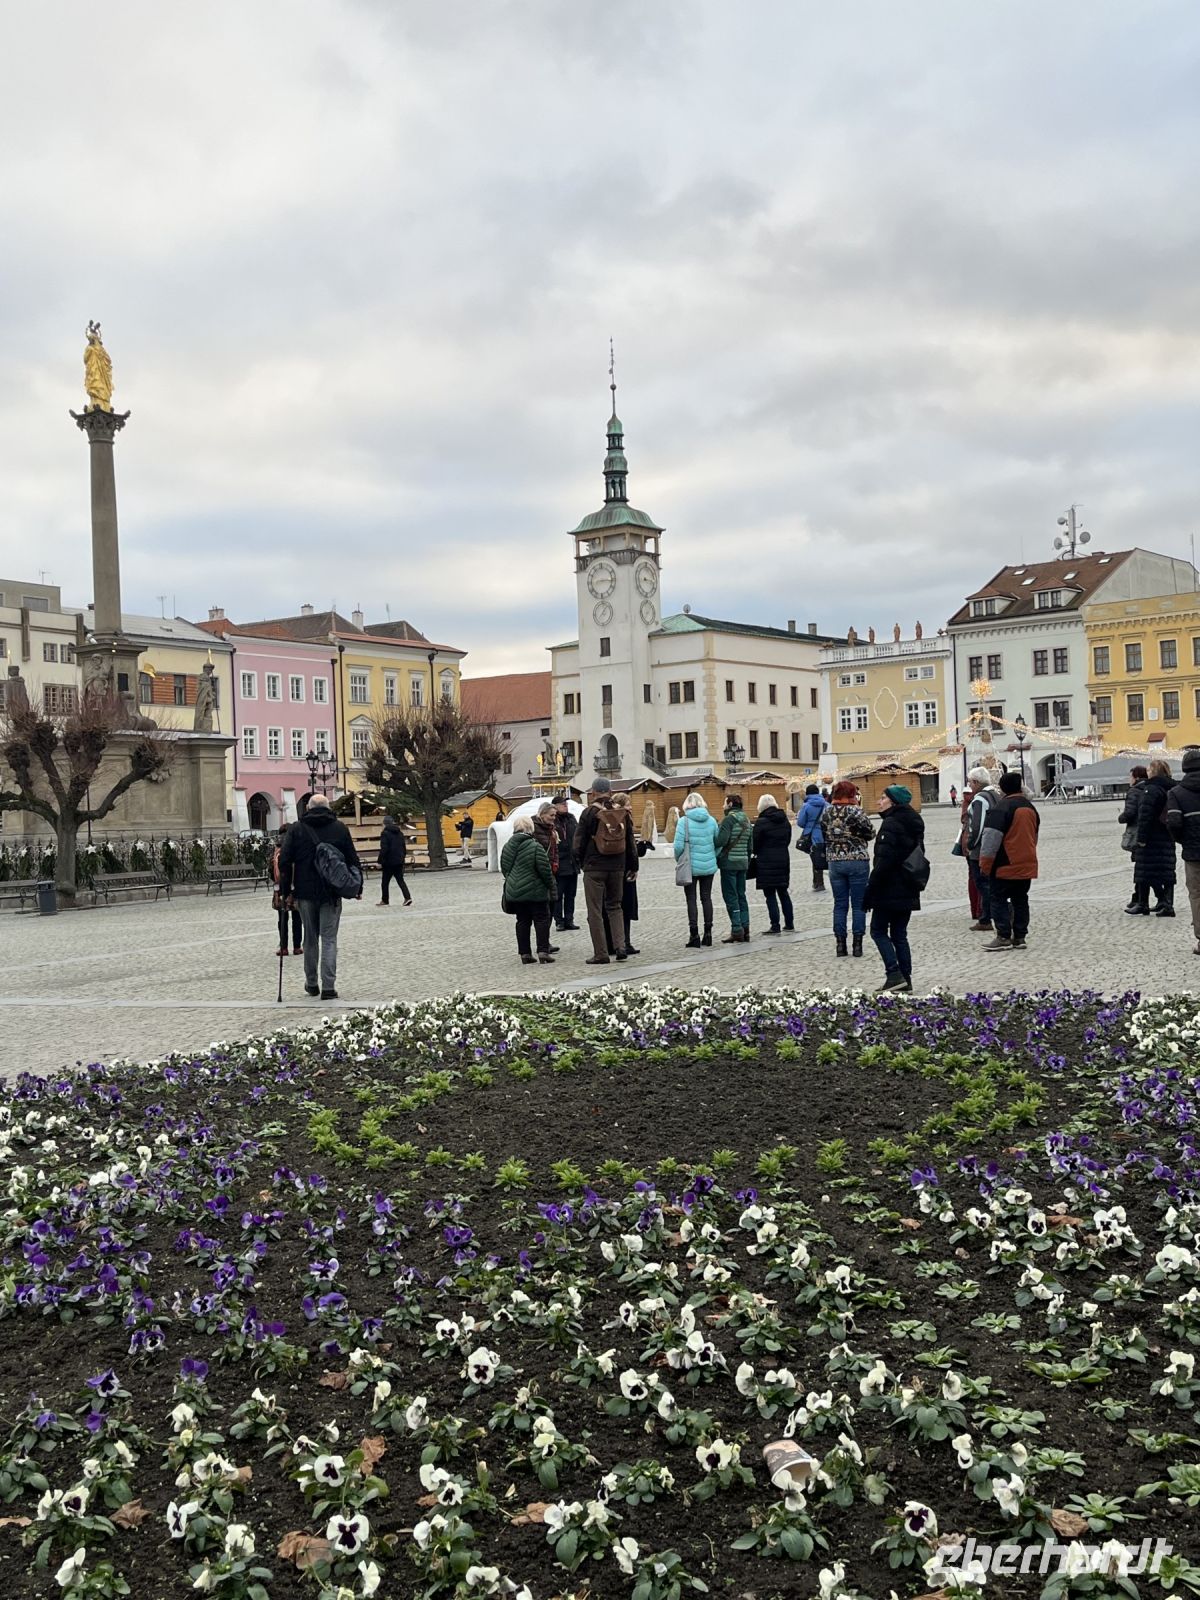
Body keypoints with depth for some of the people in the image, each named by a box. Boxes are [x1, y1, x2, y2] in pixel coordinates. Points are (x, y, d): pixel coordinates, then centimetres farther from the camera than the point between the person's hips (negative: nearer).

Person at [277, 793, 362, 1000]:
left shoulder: (297, 830, 2)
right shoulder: (340, 828, 3)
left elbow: (285, 863, 0)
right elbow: (353, 860, 4)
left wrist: (286, 892, 5)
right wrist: (357, 887, 12)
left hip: (306, 892, 1)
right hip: (332, 893, -1)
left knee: (310, 938, 13)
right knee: (329, 939, 1)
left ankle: (311, 984, 21)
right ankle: (328, 987, -6)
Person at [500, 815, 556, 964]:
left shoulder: (507, 847, 4)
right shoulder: (536, 847, -14)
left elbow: (504, 868, 12)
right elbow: (545, 869, -14)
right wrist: (551, 886, -1)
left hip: (514, 892, 5)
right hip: (536, 892, -5)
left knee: (522, 921, 12)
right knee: (542, 920, 3)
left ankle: (525, 953, 12)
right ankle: (543, 952, -2)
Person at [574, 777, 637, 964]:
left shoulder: (589, 813, -8)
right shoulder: (622, 814, 3)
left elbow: (579, 843, -6)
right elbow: (631, 843, 9)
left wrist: (582, 862, 12)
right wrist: (633, 867, 19)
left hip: (594, 868, -4)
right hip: (617, 867, 4)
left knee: (595, 911, 3)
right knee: (615, 906, 18)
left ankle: (601, 954, 3)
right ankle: (620, 946, 4)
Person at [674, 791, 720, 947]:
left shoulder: (684, 821, -11)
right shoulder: (711, 820, 1)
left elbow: (678, 845, -13)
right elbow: (718, 842, 3)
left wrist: (679, 860, 4)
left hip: (691, 866, -4)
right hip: (709, 866, 4)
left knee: (691, 900, 2)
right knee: (706, 898, 12)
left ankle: (694, 935, 0)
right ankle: (708, 933, 14)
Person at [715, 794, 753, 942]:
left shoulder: (728, 819, -12)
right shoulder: (746, 821, 13)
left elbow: (722, 840, -22)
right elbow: (749, 846, 16)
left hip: (729, 863, -7)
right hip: (743, 863, 7)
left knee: (730, 897, -3)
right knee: (741, 895, 12)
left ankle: (737, 931, -6)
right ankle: (745, 930, 11)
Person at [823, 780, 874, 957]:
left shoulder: (827, 813, 3)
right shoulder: (856, 811, -12)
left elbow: (824, 835, 9)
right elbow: (871, 834, -7)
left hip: (835, 862, 4)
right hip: (858, 861, -4)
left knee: (839, 904, 9)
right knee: (858, 904, 4)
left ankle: (840, 944, 10)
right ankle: (857, 944, 4)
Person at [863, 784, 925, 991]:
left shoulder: (891, 824, -16)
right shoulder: (914, 824, 13)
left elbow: (883, 862, -21)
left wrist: (870, 891, -17)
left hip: (889, 890, -8)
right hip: (909, 890, 8)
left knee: (878, 930, 4)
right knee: (899, 935, 13)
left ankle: (894, 974, -8)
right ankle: (906, 980, 10)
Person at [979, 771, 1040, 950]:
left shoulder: (1001, 809, -15)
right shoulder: (1030, 807, 10)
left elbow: (991, 839, -17)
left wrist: (985, 865, -10)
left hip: (1005, 867, -7)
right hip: (1027, 866, 7)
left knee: (998, 899, 0)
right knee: (1020, 900, 11)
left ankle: (1004, 937, -3)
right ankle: (1019, 937, 13)